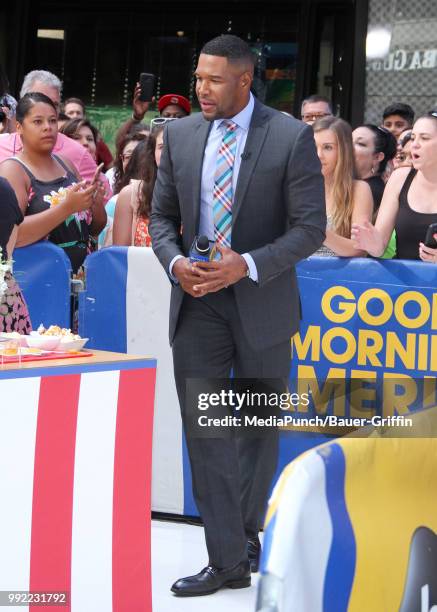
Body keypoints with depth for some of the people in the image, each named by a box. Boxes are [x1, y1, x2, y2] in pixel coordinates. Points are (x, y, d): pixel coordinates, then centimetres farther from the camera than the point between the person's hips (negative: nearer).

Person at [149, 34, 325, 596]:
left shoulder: (291, 137, -9)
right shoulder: (180, 134, 3)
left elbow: (310, 227, -11)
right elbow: (162, 216, 10)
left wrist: (246, 266, -22)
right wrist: (175, 263, -10)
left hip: (261, 302, -2)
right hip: (197, 301, 2)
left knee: (258, 427, 12)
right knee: (204, 430, -3)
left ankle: (247, 531, 33)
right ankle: (227, 561, 1)